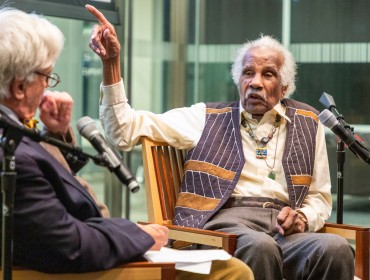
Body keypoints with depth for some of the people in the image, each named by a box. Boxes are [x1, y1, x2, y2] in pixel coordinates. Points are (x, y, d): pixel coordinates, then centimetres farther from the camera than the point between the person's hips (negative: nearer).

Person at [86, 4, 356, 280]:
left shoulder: (307, 124, 22)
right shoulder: (207, 118, 17)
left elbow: (320, 197, 24)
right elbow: (125, 130, 12)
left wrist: (303, 217, -1)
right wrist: (111, 62, 1)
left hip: (283, 228, 3)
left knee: (336, 248, -33)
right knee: (259, 246, -40)